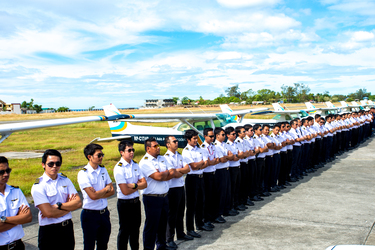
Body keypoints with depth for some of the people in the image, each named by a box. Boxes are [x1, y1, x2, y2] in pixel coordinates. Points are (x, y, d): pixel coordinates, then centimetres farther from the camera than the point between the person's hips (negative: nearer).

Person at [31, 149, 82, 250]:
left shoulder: (65, 180, 5)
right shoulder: (38, 186, -11)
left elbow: (79, 203, -2)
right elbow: (49, 213, -19)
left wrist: (58, 205, -15)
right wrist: (69, 205, -7)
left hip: (67, 228, 5)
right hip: (49, 231, -4)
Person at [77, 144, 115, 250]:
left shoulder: (103, 170, 5)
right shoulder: (83, 173, -15)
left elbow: (112, 190, 3)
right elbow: (93, 196, -22)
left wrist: (99, 194, -14)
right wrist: (106, 189, -6)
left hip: (104, 212, 6)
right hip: (90, 214, -6)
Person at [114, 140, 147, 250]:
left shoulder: (135, 165, 5)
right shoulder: (119, 168, -16)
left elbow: (144, 184, 1)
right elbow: (125, 191, -21)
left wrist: (134, 185, -17)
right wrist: (138, 185, -6)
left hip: (136, 201, 7)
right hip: (124, 203, -6)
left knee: (135, 228, 19)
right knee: (124, 231, 5)